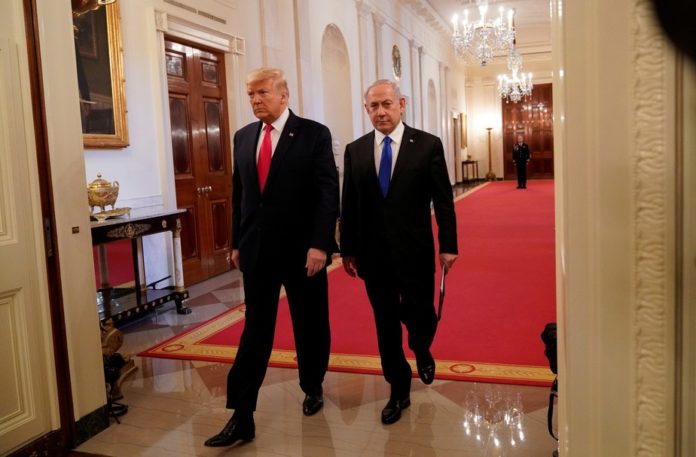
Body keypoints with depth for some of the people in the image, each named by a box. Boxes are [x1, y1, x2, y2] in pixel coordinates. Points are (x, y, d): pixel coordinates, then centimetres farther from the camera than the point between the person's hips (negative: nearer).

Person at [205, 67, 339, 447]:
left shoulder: (314, 134, -5)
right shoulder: (243, 137, 9)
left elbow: (328, 193, -10)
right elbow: (238, 194, 12)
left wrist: (319, 244, -17)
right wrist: (236, 243, 9)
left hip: (302, 249, -3)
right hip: (257, 250, 3)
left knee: (310, 326, 13)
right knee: (255, 330, 4)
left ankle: (313, 387, 36)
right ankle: (242, 417, 8)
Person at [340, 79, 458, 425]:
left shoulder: (427, 144, -3)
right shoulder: (355, 150, 4)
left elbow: (443, 200, -2)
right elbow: (348, 206, 6)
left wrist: (448, 246, -5)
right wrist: (348, 250, 5)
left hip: (415, 253, -2)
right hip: (374, 255, 2)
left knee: (420, 316, 9)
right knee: (386, 327, 10)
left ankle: (422, 351, 46)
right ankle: (399, 390, 27)